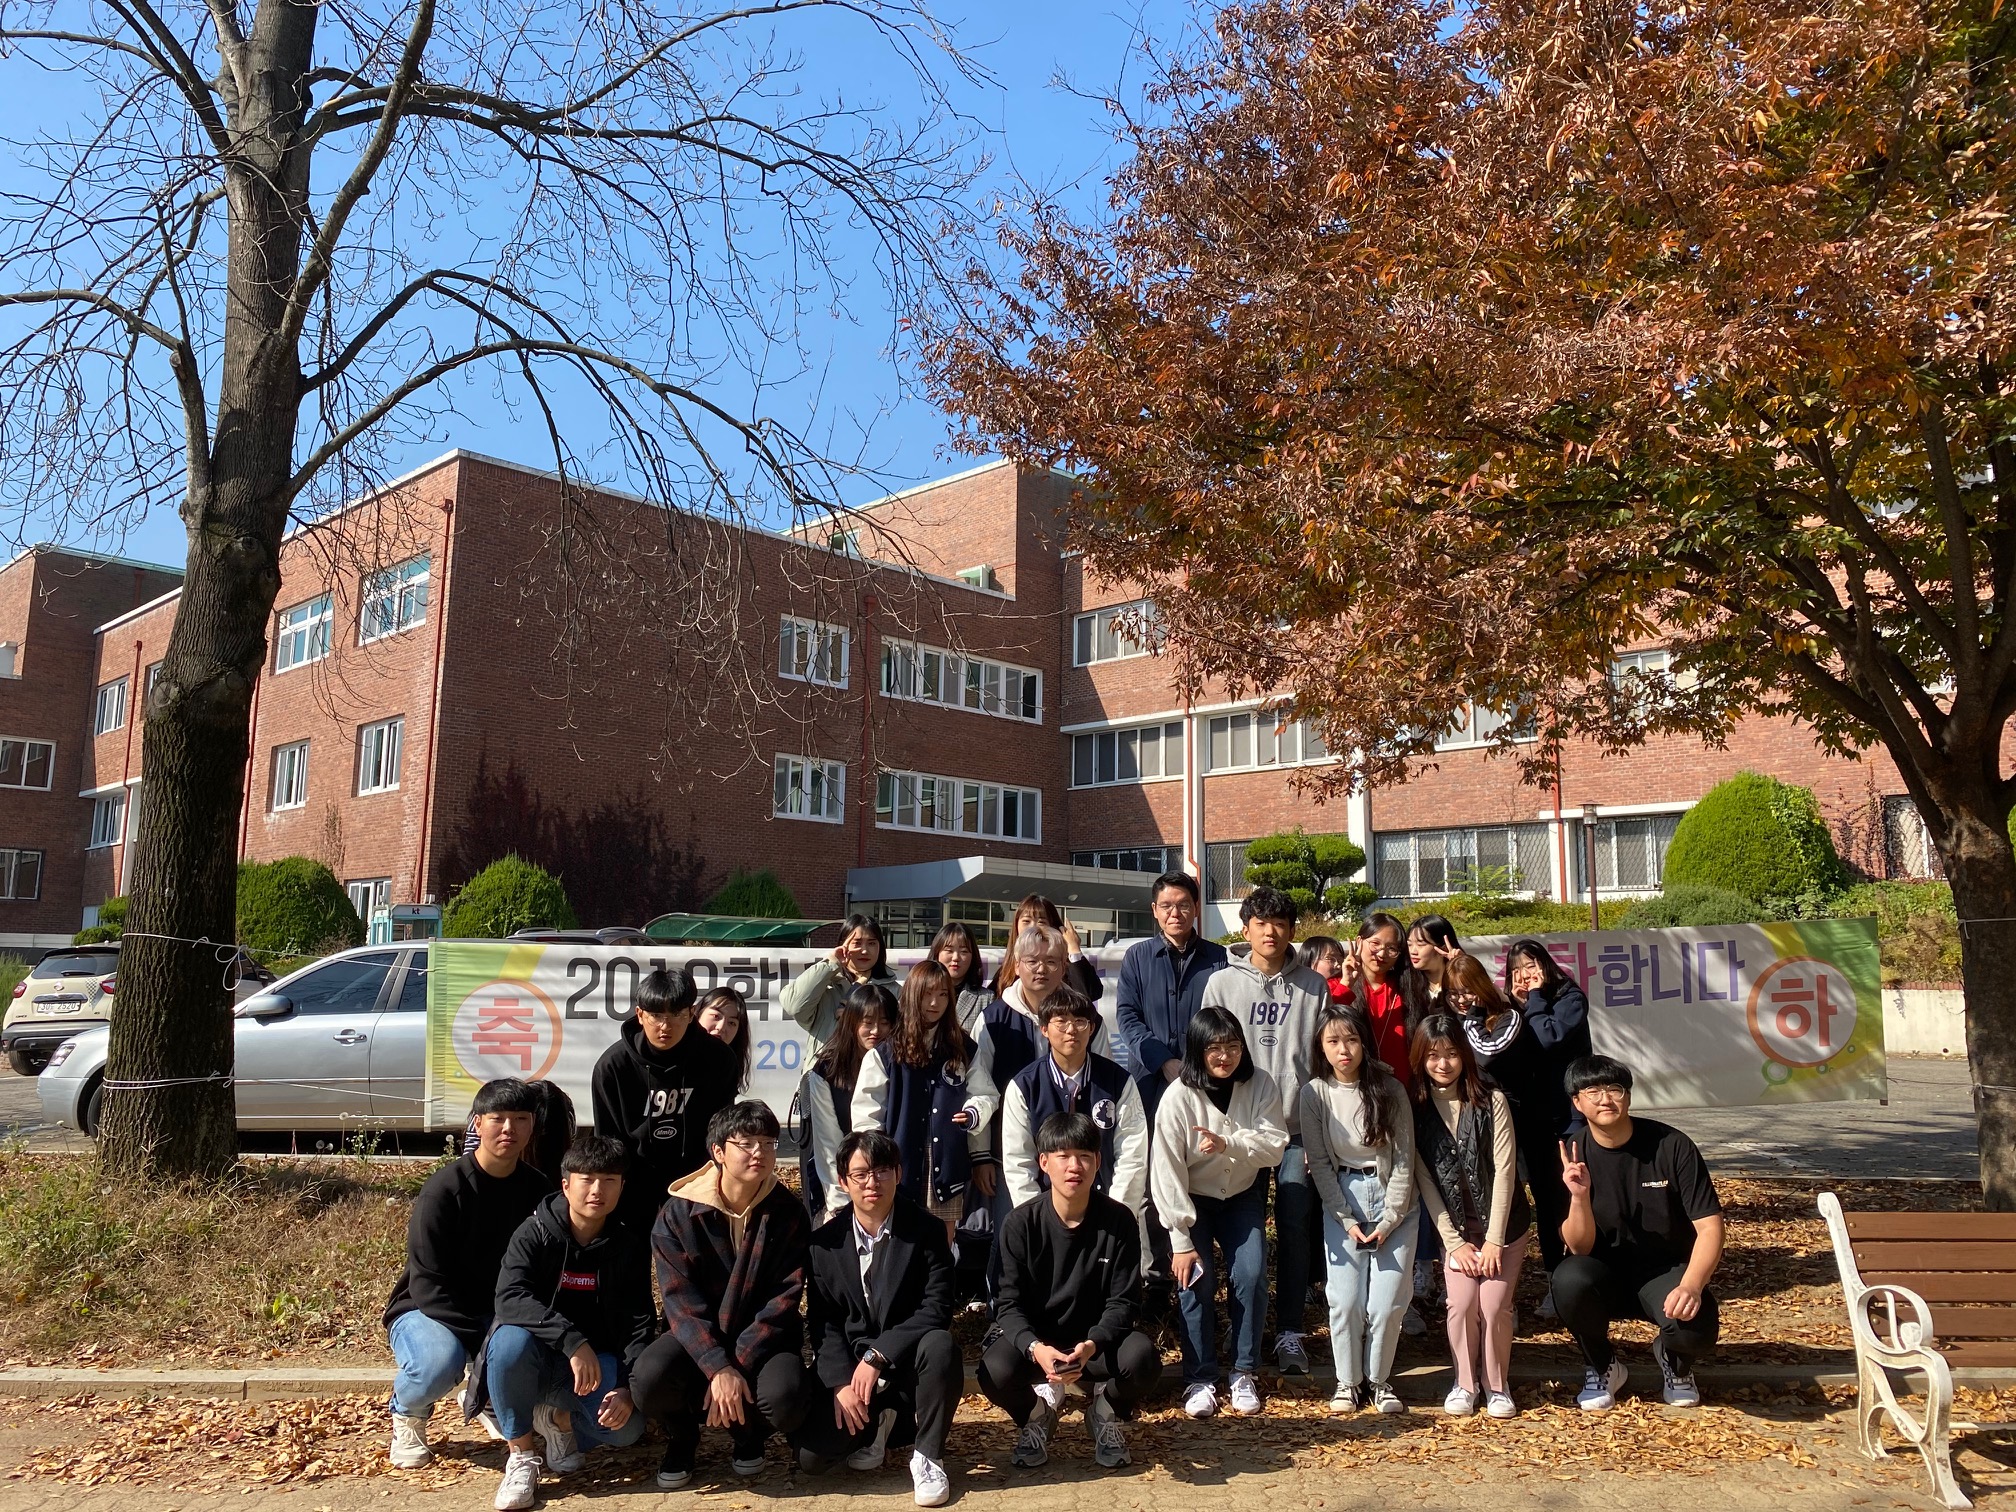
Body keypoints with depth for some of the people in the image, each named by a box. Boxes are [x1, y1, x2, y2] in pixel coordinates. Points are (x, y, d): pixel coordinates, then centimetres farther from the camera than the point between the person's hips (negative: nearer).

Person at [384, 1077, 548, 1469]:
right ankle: (407, 1414, 1)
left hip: (498, 1314, 4)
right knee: (441, 1362, -37)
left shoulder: (537, 1189, -3)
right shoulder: (445, 1188, -17)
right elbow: (427, 1284, -20)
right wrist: (483, 1342, -28)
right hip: (427, 1311, -4)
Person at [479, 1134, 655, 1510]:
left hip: (598, 1358, 2)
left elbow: (640, 1324, -5)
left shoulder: (632, 1246, -4)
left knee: (626, 1429, -25)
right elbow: (509, 1298, -29)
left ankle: (559, 1417, 9)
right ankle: (521, 1455, -15)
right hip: (539, 1354, -2)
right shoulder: (534, 1233, -13)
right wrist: (571, 1340, -41)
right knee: (511, 1341, -36)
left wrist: (627, 1388, -21)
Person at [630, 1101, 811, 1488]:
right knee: (648, 1379, -30)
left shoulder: (788, 1214, -8)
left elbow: (783, 1300, -12)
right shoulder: (678, 1213, -9)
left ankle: (747, 1433, 9)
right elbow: (681, 1301, -14)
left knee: (784, 1398, -31)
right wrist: (718, 1368, -27)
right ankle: (682, 1436, 7)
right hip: (696, 1337, 0)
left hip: (763, 1340, 0)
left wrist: (737, 1367, -23)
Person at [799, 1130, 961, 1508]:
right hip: (847, 1366, 2)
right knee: (812, 1455, -19)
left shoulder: (926, 1231, -7)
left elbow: (936, 1310, -15)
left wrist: (877, 1355, -24)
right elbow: (822, 1322, -2)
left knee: (941, 1345, -35)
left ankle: (927, 1456, -14)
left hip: (907, 1363, -2)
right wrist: (840, 1383, -17)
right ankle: (876, 1426, 14)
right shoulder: (826, 1241, 0)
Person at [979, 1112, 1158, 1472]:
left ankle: (1103, 1409, 6)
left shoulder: (1119, 1222, -10)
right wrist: (1035, 1348, -33)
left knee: (1142, 1359, -31)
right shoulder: (1021, 1223, -11)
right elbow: (1010, 1303, -12)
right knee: (995, 1372, -32)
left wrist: (1092, 1345, -30)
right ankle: (1038, 1409, 7)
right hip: (1035, 1339, 0)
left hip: (1097, 1339, 1)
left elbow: (1123, 1302, -10)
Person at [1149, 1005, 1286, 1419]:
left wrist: (1228, 1144, -38)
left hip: (1242, 1196, 2)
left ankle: (1245, 1373, 5)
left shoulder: (1260, 1085, -15)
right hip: (1192, 1199, -2)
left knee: (1251, 1275, -13)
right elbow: (1166, 1171, -19)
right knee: (1197, 1279, -15)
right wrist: (1181, 1241, -19)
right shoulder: (1178, 1097, -22)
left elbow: (1275, 1146, -19)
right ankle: (1199, 1380, 0)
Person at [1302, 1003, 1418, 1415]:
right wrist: (1346, 1220, -9)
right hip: (1342, 1198, 1)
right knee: (1345, 1298, -3)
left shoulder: (1389, 1089, -8)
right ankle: (1348, 1382, 16)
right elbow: (1319, 1163, -4)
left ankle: (1379, 1380, 16)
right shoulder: (1315, 1093, -6)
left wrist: (1389, 1221, -9)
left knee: (1388, 1300, -4)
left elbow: (1404, 1158, -6)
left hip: (1393, 1198, 0)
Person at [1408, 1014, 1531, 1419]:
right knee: (1462, 1304, -11)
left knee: (1495, 1305, -10)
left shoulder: (1491, 1101, -9)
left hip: (1503, 1223, -1)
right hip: (1455, 1226, 1)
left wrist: (1494, 1240, -13)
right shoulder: (1415, 1109, -4)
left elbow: (1504, 1170, -10)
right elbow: (1423, 1179, -3)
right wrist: (1453, 1241, -7)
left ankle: (1498, 1385, 13)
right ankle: (1465, 1383, 11)